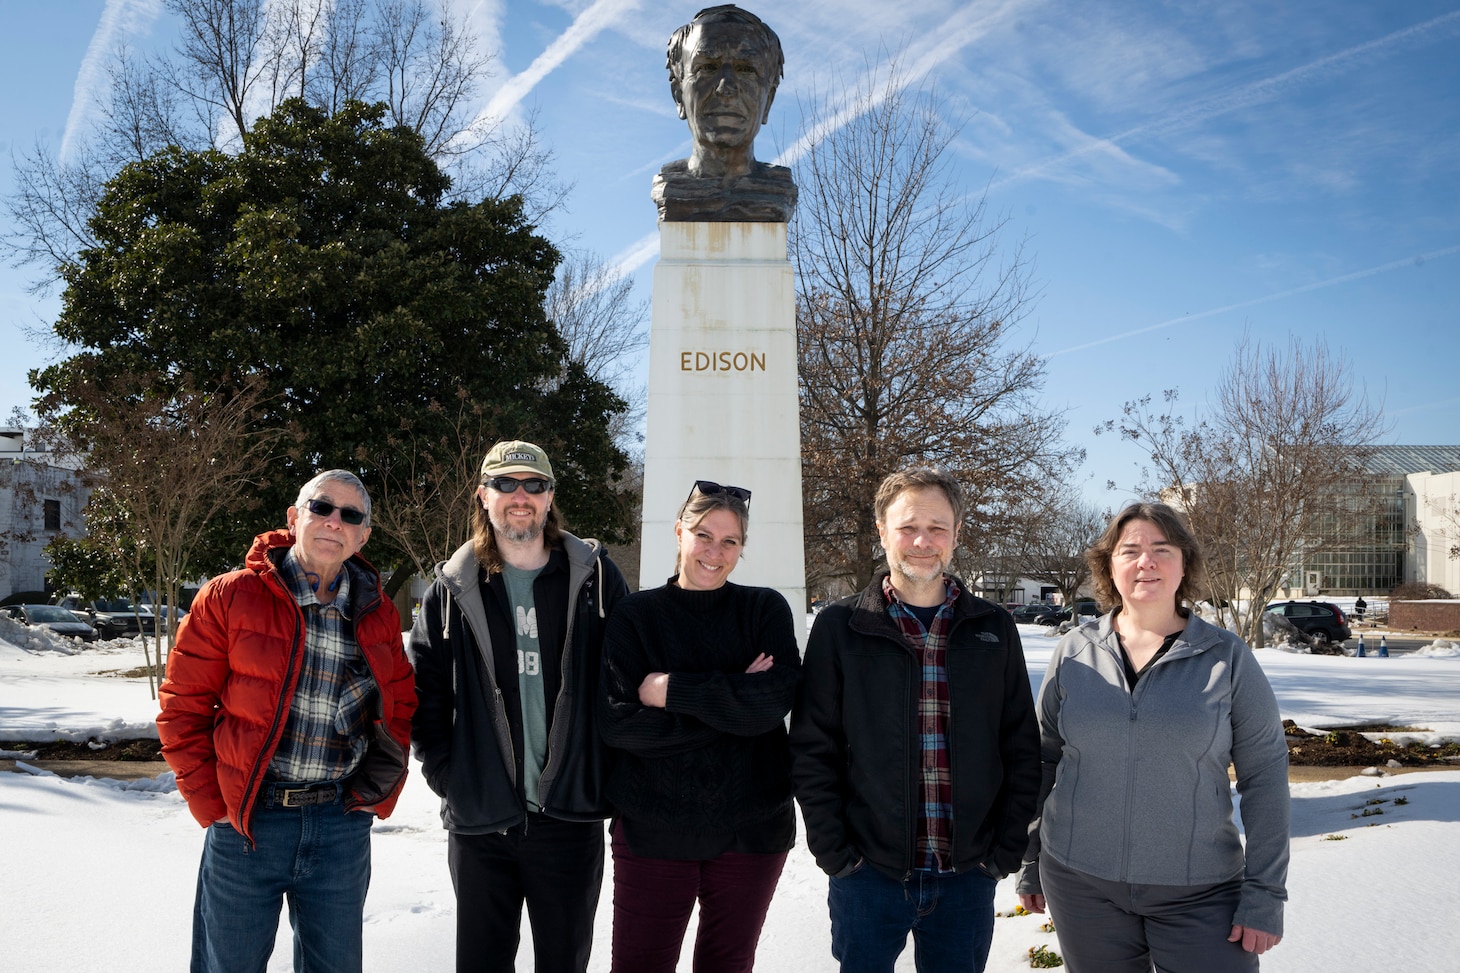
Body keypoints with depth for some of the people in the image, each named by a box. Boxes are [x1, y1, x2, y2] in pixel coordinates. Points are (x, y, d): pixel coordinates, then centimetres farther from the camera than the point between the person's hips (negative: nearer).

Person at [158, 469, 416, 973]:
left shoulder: (379, 613, 6)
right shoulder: (229, 597, -4)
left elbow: (400, 705, 15)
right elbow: (183, 708, -1)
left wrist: (378, 792, 4)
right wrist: (214, 806, -5)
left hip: (342, 826, 3)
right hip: (245, 819, -2)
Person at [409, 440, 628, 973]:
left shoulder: (595, 576, 2)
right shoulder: (454, 589, 4)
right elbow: (424, 690, 5)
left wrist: (610, 767, -2)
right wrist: (445, 773, -2)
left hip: (571, 815, 0)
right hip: (478, 820, 1)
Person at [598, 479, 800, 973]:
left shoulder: (765, 609, 4)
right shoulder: (636, 614, 1)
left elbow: (776, 697, -14)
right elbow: (616, 722, -12)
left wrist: (672, 690, -16)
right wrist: (734, 702, -13)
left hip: (751, 829, 1)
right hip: (653, 830, -1)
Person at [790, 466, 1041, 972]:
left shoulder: (993, 629, 4)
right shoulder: (839, 628, -2)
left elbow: (1022, 750, 6)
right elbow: (811, 752, -2)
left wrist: (1005, 850, 0)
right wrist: (836, 852, -7)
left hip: (968, 875, 2)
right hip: (867, 873, -1)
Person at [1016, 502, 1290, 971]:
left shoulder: (1227, 657, -4)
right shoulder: (1074, 652, 1)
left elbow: (1264, 776, -3)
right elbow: (1043, 760, 8)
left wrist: (1265, 895, -6)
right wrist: (1031, 865, 10)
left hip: (1198, 892, -1)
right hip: (1080, 881, 2)